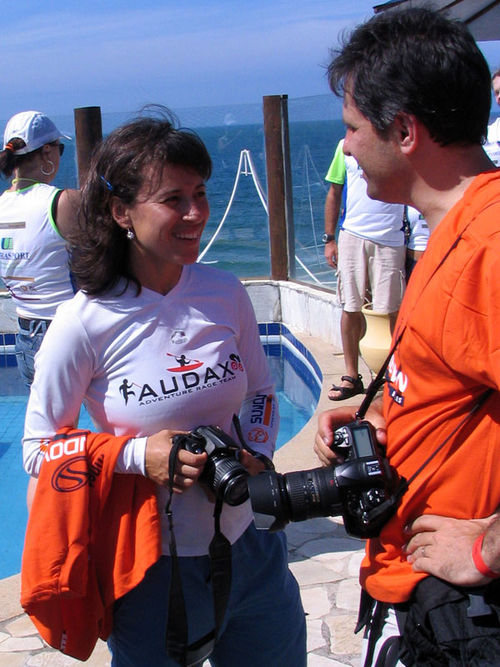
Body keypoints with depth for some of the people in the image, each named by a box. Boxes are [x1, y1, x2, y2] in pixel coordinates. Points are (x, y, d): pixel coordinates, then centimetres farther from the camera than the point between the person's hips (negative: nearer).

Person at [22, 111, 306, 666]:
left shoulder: (226, 294, -4)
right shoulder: (84, 324, -17)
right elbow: (38, 450, -9)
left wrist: (256, 455, -6)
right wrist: (138, 455, -21)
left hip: (247, 546, 4)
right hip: (153, 569, -4)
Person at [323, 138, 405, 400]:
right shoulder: (346, 145, 10)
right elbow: (334, 193, 12)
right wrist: (329, 239, 8)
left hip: (389, 238, -2)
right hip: (352, 234, 2)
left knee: (393, 310, -1)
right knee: (350, 308, 3)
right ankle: (351, 376, 14)